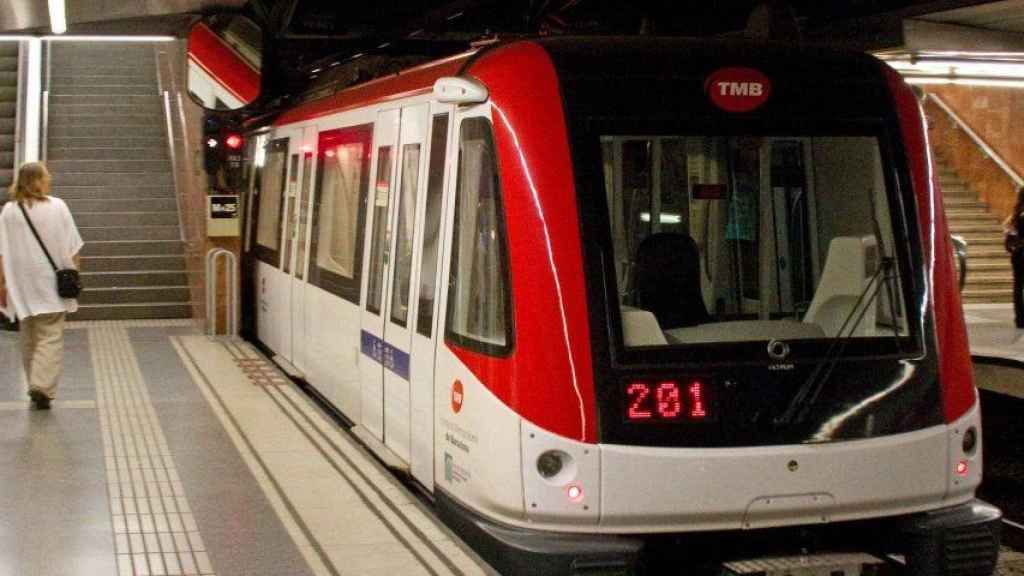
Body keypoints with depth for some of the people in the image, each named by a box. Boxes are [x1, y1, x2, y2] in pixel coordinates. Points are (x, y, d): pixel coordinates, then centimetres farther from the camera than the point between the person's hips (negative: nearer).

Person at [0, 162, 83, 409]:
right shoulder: (57, 207, -6)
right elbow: (72, 247, -3)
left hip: (22, 285, 3)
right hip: (51, 284, -3)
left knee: (29, 338, 16)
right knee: (51, 337, -2)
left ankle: (36, 386, 23)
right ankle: (42, 386, -18)